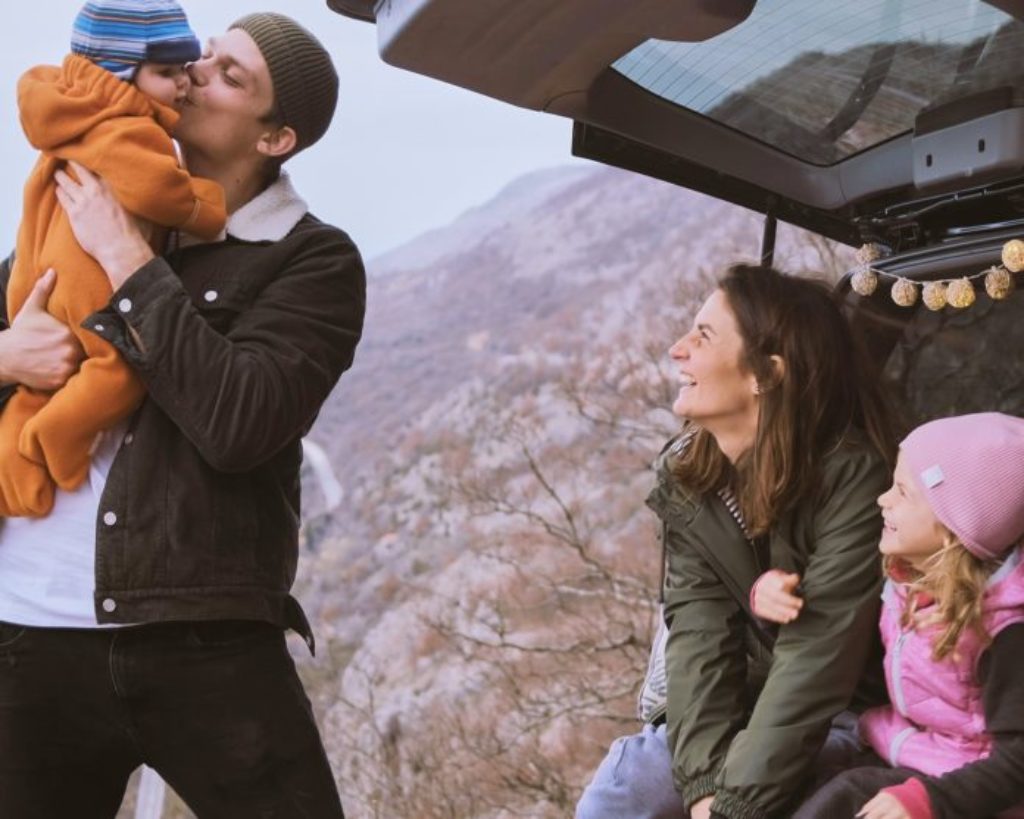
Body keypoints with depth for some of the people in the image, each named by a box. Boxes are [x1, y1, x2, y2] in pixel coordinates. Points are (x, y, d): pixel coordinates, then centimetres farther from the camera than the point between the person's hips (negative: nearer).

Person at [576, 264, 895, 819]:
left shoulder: (852, 477, -22)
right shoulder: (687, 476, -4)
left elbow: (818, 654, -26)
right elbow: (699, 632, -13)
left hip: (845, 714, -5)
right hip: (749, 704, 5)